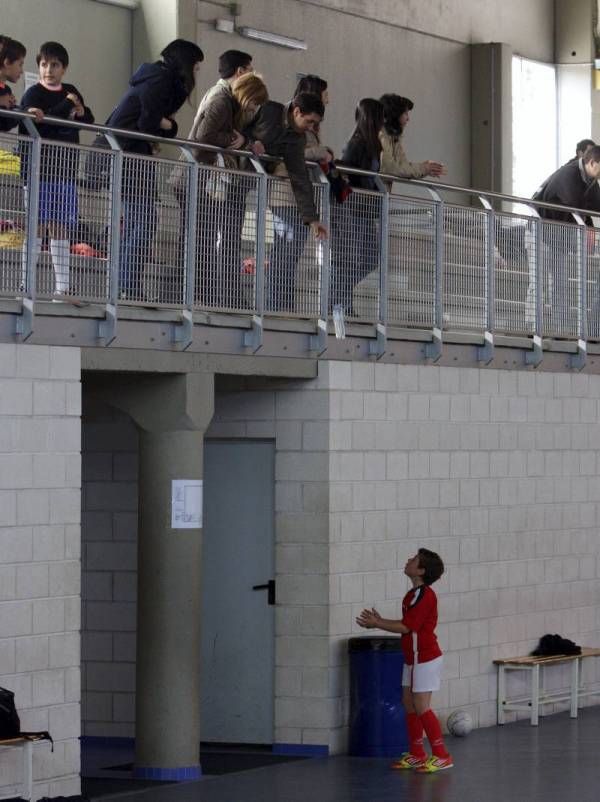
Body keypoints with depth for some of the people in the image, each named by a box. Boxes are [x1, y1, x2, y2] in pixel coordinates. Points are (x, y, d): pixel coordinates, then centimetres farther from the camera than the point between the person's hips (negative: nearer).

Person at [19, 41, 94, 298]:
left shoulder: (71, 92, 16)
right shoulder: (34, 93, -3)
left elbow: (89, 121, 19)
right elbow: (36, 123, -19)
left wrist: (82, 112, -2)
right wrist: (67, 106, -19)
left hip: (66, 170, 6)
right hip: (40, 169, -6)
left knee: (61, 228, 6)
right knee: (39, 226, -8)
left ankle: (62, 287, 8)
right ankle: (26, 285, -6)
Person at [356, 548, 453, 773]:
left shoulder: (424, 595, -19)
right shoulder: (414, 594, 11)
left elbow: (406, 627, -21)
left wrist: (376, 624, -13)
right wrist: (380, 621, 9)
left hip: (425, 659, -10)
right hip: (414, 658, 10)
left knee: (421, 707, -8)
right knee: (409, 704, 11)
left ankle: (441, 756, -3)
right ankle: (416, 754, 19)